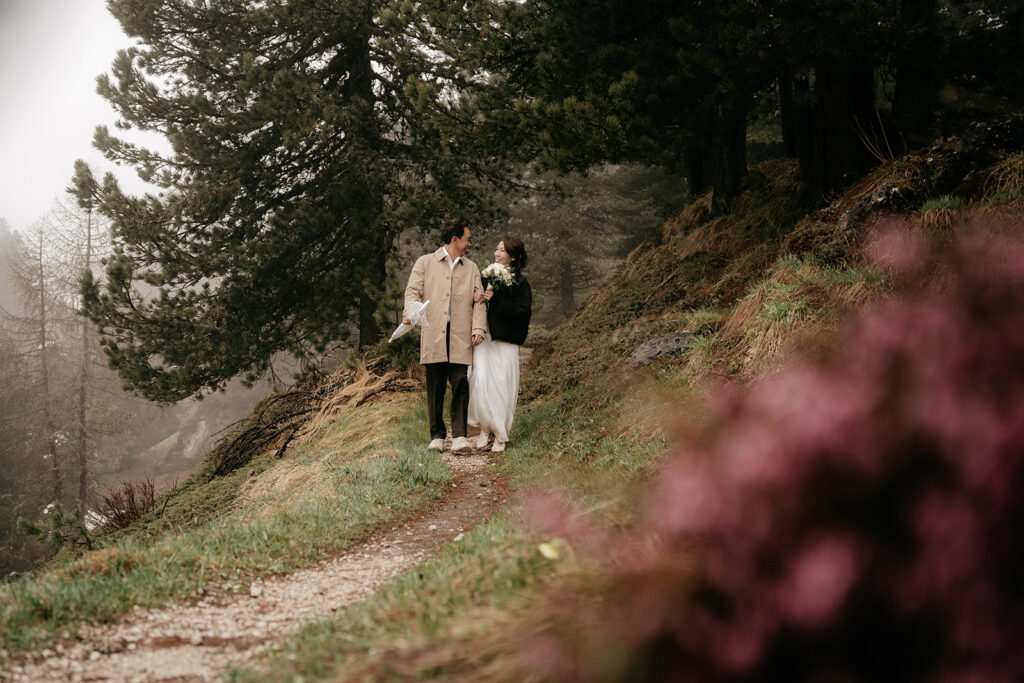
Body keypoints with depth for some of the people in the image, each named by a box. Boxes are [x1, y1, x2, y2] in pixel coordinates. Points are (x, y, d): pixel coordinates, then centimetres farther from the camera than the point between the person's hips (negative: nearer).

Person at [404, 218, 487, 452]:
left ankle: (459, 436, -8)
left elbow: (479, 301, 12)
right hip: (433, 336, -1)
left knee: (461, 386, -8)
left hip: (461, 338, 1)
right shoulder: (425, 263, 12)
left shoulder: (471, 268, 19)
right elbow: (413, 290, 3)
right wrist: (410, 312, -18)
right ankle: (437, 435, 8)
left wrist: (478, 329, -3)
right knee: (435, 388, 1)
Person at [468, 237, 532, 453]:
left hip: (505, 341, -4)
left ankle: (501, 435, 8)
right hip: (483, 338, 4)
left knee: (502, 385, -3)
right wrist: (476, 299, -5)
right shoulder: (486, 277, 12)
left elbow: (521, 312, -11)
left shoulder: (520, 284, -1)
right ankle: (485, 429, 6)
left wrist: (495, 299, -15)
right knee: (481, 382, -7)